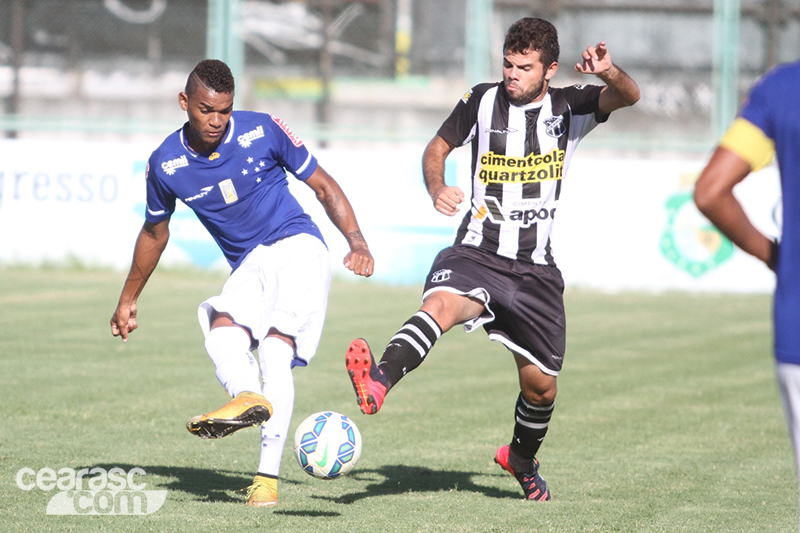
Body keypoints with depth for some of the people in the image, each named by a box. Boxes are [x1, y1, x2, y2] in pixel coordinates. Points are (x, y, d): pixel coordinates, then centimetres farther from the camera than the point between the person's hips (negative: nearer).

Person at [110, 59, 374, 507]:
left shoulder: (262, 131, -8)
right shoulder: (166, 165, -1)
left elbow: (323, 185, 1)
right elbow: (155, 231, 17)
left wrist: (357, 241, -12)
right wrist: (129, 298, 24)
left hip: (296, 244, -5)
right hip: (247, 268, 5)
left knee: (275, 348, -25)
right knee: (221, 335, -26)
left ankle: (269, 475, -35)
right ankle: (249, 396, -55)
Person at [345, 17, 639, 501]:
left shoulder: (567, 108, 0)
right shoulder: (483, 101, 1)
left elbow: (629, 97, -15)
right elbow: (438, 148, 13)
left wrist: (609, 73, -38)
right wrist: (437, 188, -9)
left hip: (536, 269, 2)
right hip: (478, 255, -2)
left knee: (542, 387, 9)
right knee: (440, 304, -36)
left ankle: (522, 459, 40)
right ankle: (377, 384, -59)